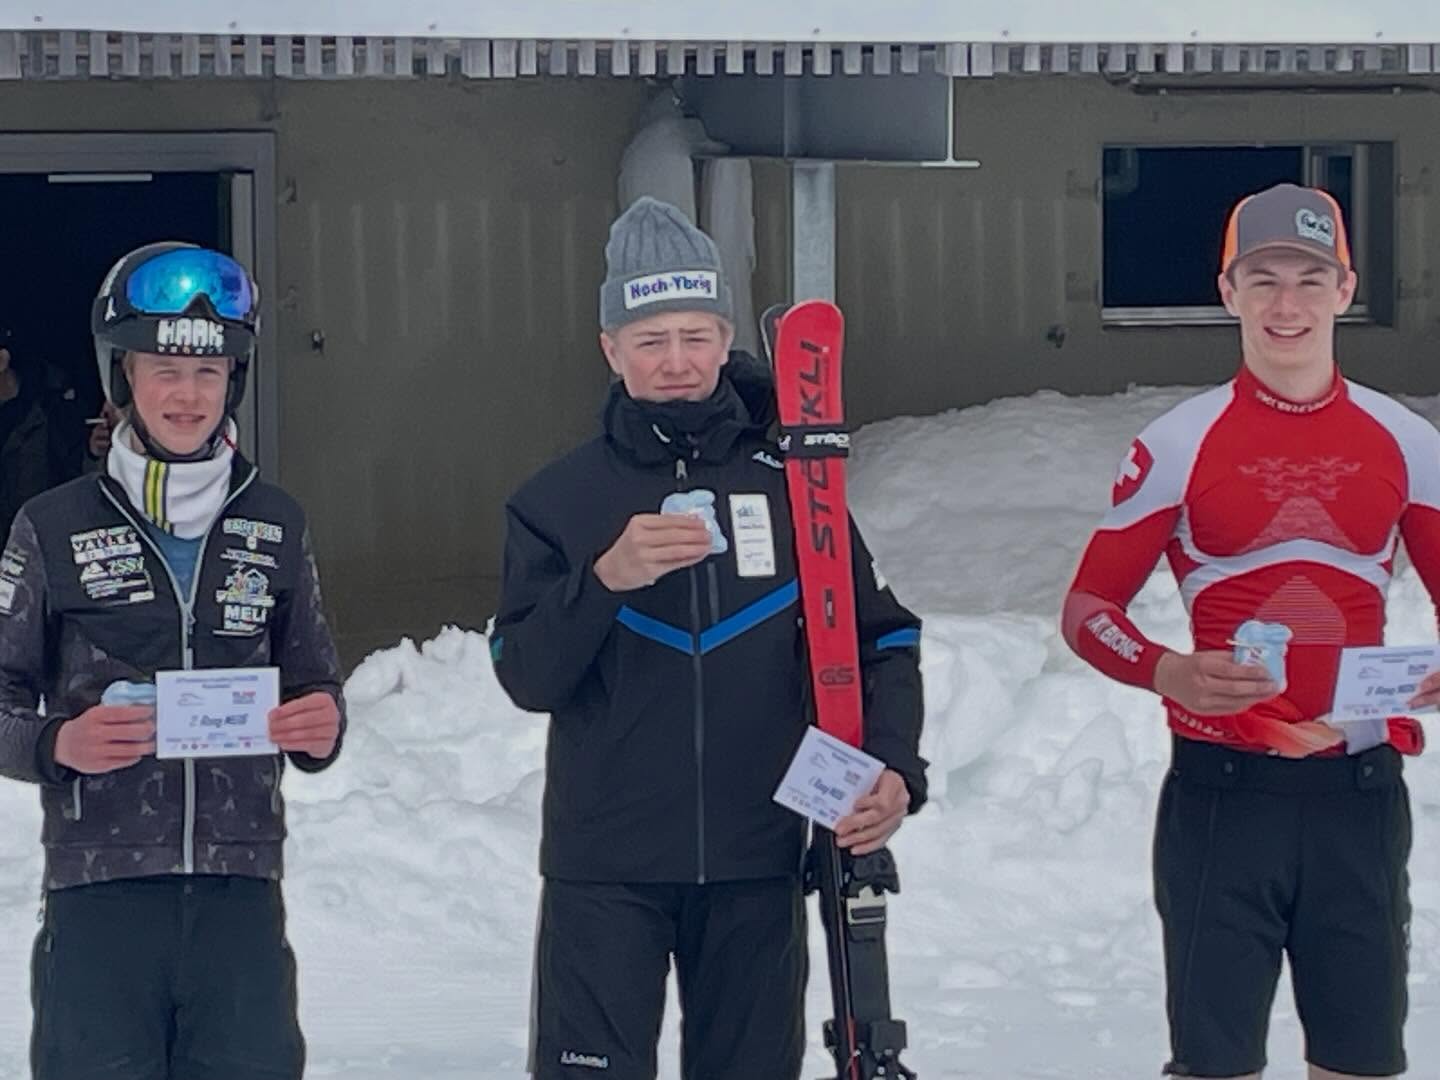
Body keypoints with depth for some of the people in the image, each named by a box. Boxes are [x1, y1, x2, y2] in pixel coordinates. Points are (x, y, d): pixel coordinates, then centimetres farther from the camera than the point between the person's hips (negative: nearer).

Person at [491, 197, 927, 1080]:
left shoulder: (790, 488, 3)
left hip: (759, 865, 2)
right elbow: (527, 679, -6)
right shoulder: (559, 502, 1)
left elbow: (879, 640, 4)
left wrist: (894, 768, -13)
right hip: (604, 871, -1)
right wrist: (606, 580, -22)